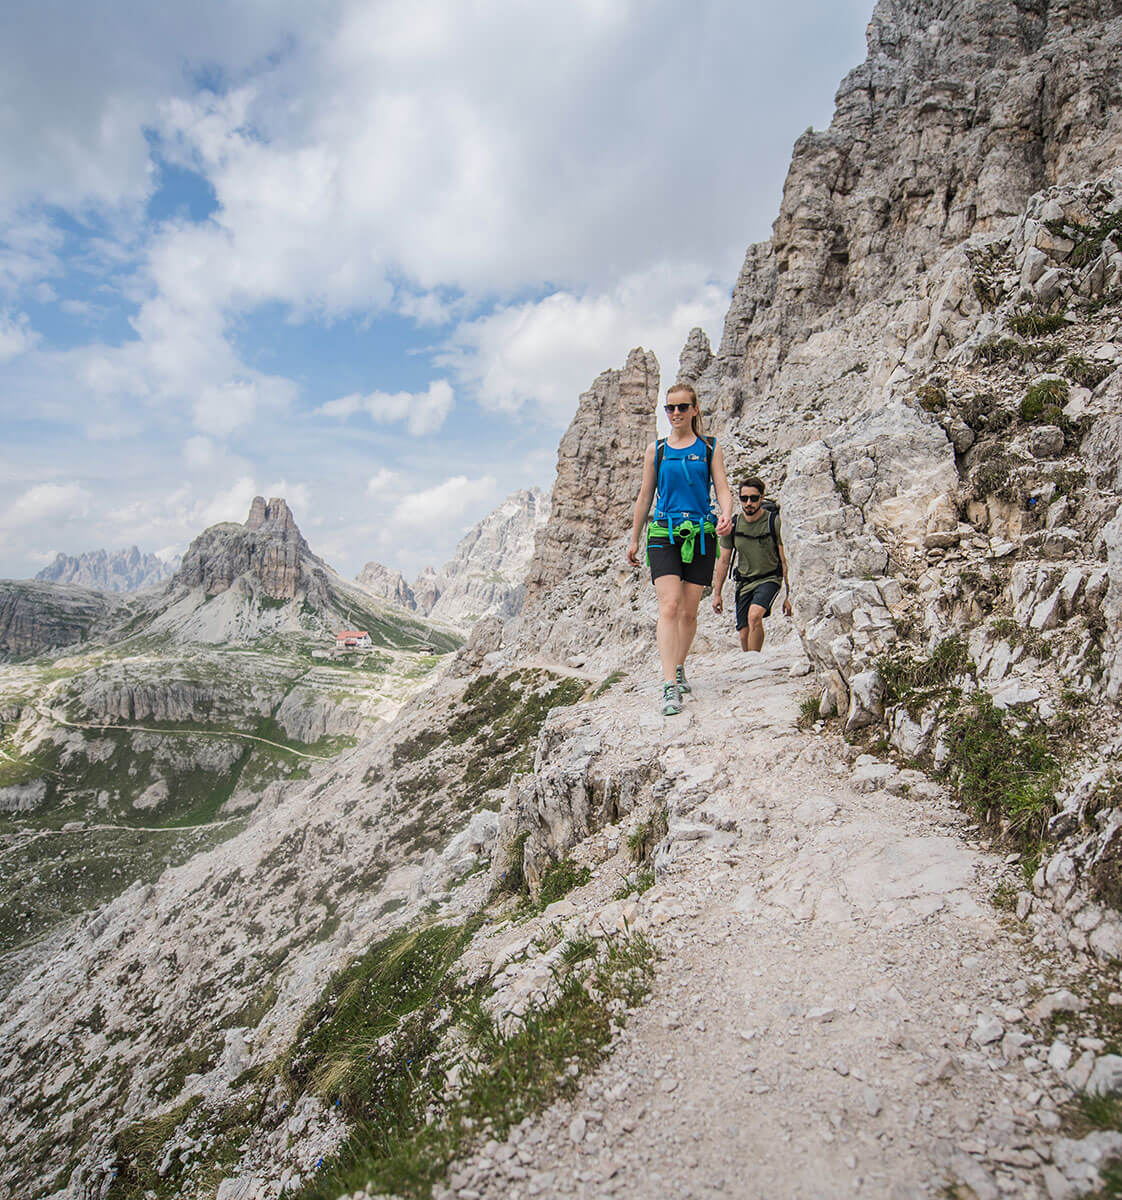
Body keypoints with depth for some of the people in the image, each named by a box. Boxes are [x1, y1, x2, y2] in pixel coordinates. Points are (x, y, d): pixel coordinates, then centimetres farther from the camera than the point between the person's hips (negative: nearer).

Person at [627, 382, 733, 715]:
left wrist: (726, 515, -19)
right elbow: (645, 496, 15)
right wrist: (634, 539, 15)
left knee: (689, 611, 5)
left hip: (701, 534, 1)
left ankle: (679, 667, 27)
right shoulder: (656, 450, 11)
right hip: (663, 534, -1)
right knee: (669, 605, -15)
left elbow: (722, 489, 3)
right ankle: (669, 686, -20)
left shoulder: (709, 448, 9)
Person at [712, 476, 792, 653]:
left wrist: (788, 595, -9)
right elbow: (724, 561, 8)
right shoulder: (732, 525, -2)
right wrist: (717, 593, 7)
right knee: (744, 635, 1)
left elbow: (785, 561, -7)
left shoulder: (774, 522, -11)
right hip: (744, 582, 4)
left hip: (769, 579, -4)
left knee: (754, 616, -29)